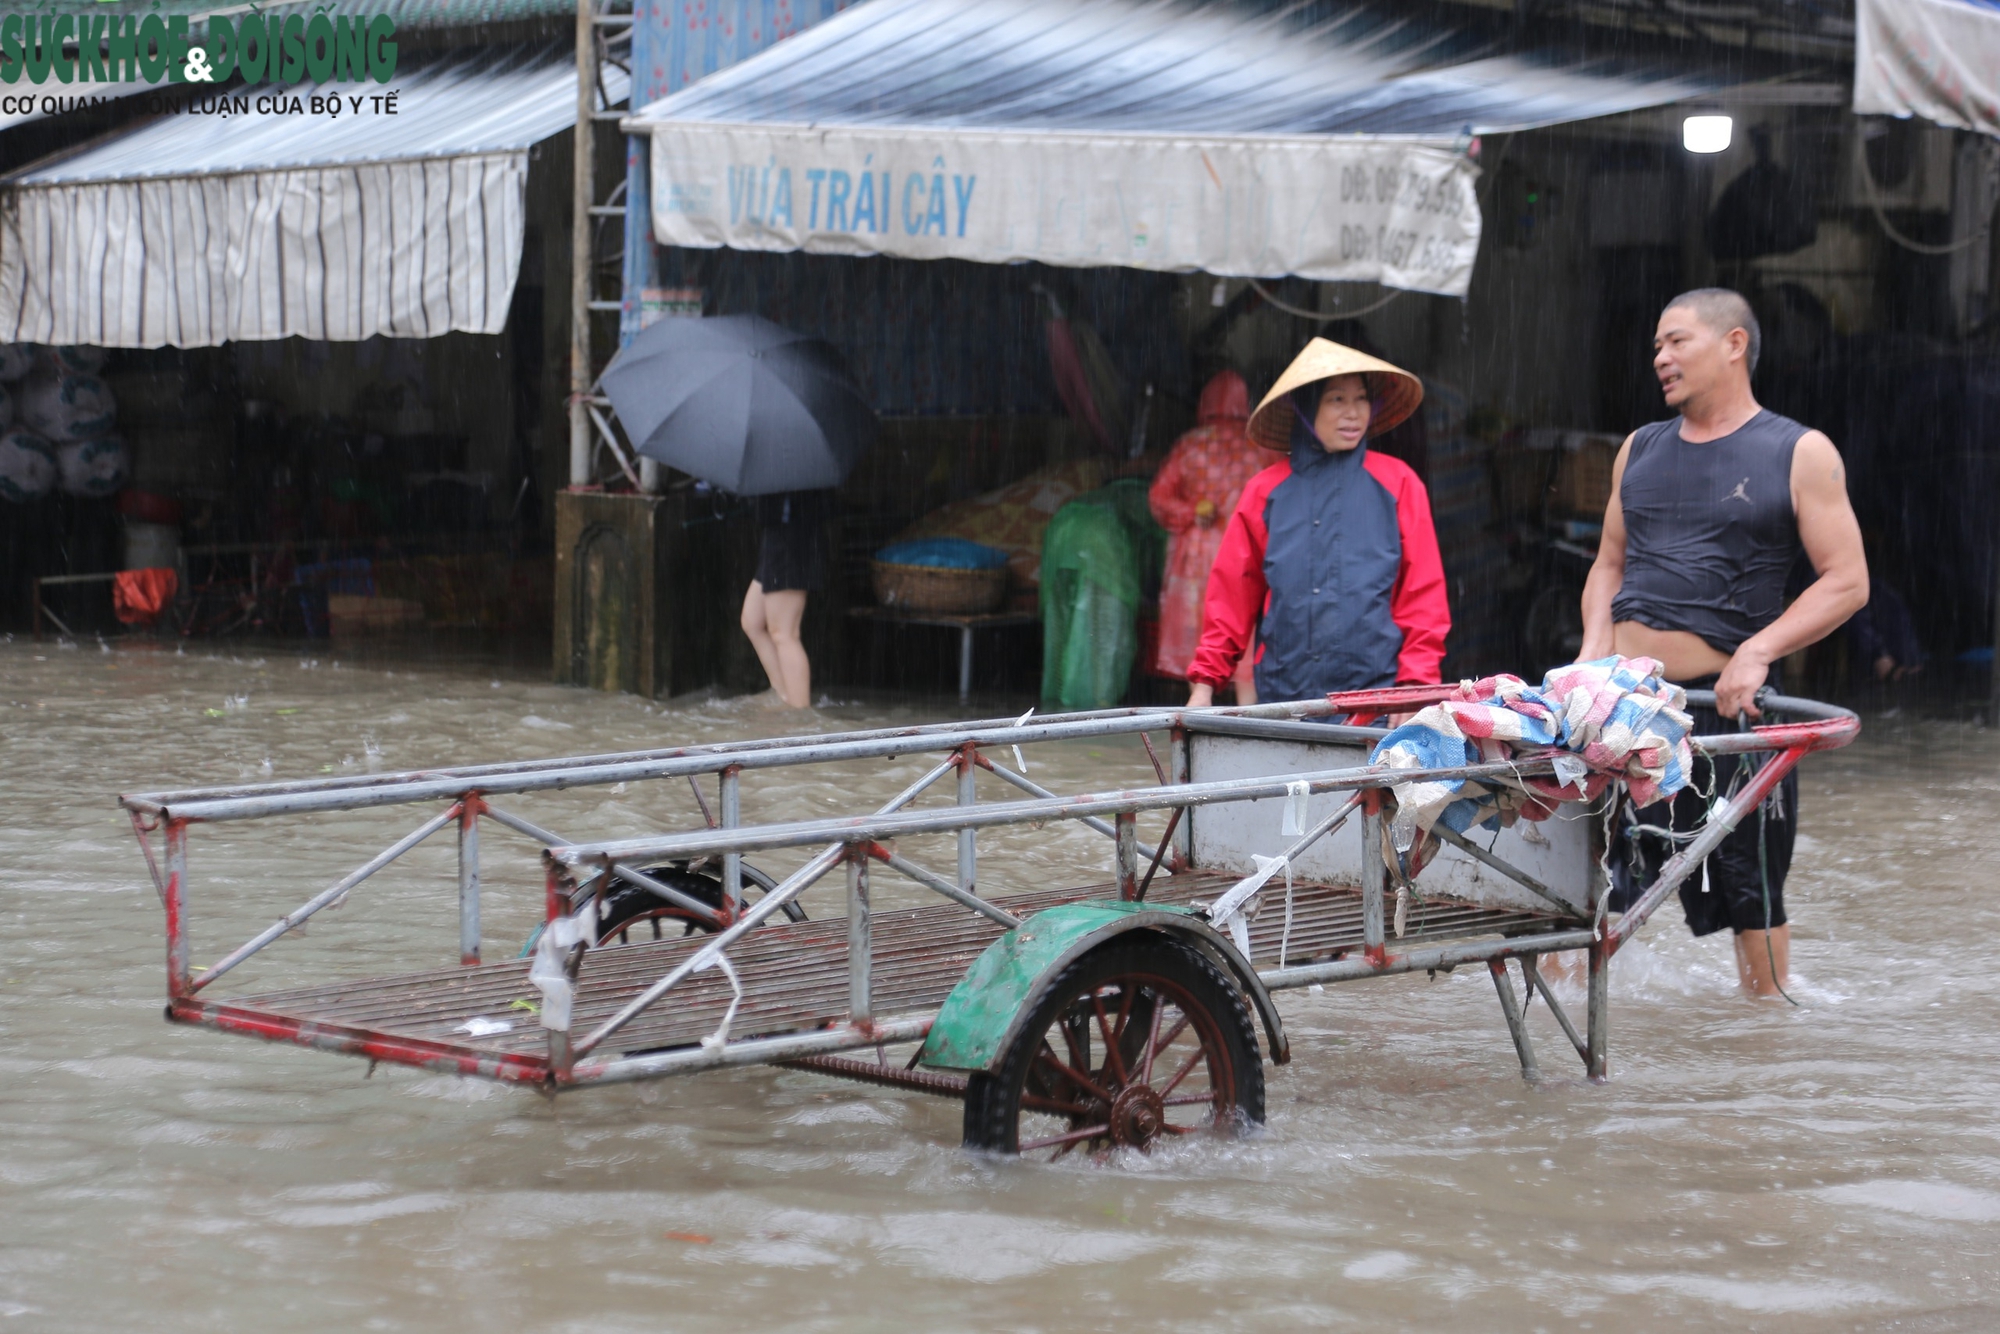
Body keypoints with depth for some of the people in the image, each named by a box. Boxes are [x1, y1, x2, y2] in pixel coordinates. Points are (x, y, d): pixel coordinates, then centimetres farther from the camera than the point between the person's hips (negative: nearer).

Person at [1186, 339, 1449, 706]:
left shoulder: (1397, 484, 6)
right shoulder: (1266, 491, 9)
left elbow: (1423, 592, 4)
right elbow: (1231, 593, 10)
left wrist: (1413, 689, -5)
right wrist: (1204, 683, 4)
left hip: (1374, 695, -1)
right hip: (1282, 696, 1)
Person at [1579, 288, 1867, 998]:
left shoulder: (1800, 453, 0)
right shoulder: (1640, 449, 15)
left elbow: (1847, 581, -5)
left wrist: (1757, 652, -17)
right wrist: (1595, 647, 3)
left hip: (1725, 702, -4)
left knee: (1751, 891, 6)